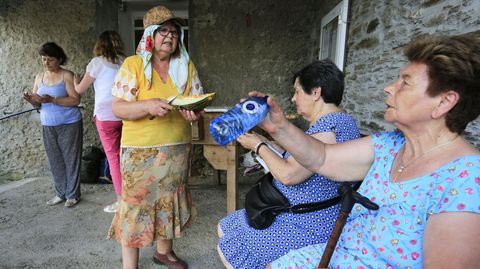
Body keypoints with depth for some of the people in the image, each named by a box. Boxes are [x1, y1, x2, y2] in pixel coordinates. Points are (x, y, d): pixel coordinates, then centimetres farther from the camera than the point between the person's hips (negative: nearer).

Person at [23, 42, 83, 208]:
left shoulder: (67, 76, -7)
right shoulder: (39, 78, 10)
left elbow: (75, 100, -17)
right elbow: (37, 104, 11)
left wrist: (52, 100, -25)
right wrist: (32, 100, -11)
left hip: (69, 125, -6)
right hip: (48, 127, 6)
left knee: (71, 159, 1)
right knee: (55, 161, 10)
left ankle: (73, 194, 11)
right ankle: (61, 193, 23)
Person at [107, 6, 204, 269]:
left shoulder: (186, 65, 6)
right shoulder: (132, 64, -4)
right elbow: (118, 108, -10)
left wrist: (194, 112, -18)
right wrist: (148, 105, -28)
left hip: (178, 148, 4)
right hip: (141, 151, -3)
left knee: (169, 201, 16)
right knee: (136, 204, 3)